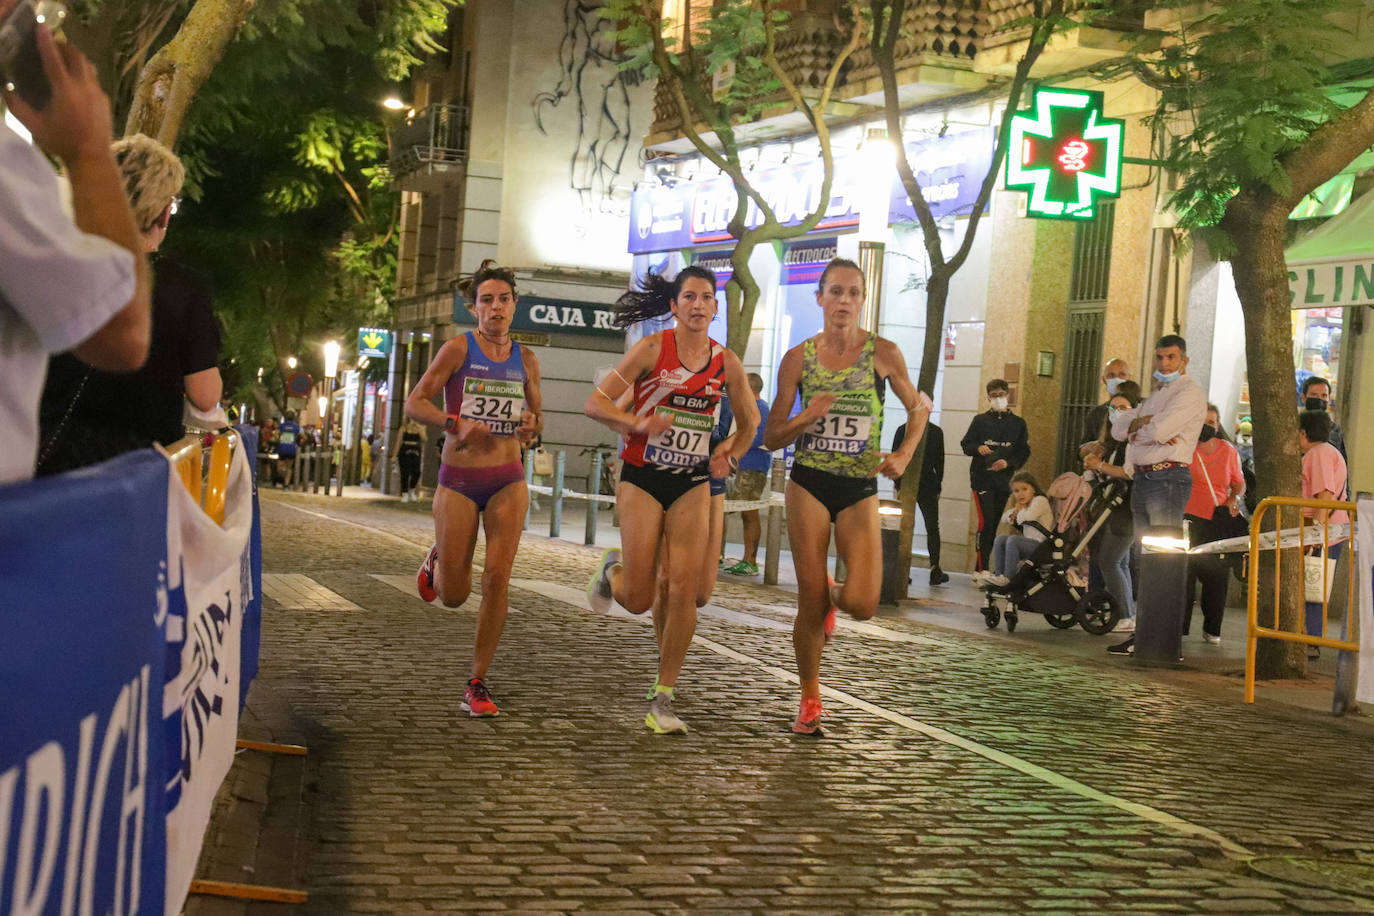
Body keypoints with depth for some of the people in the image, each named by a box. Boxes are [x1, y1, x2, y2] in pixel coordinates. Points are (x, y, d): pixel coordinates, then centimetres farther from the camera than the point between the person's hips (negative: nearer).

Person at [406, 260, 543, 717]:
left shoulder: (525, 359, 7)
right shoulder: (458, 349, -5)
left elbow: (537, 416, 19)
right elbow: (414, 404, -7)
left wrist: (532, 424, -4)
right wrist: (456, 423, -23)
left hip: (507, 481, 2)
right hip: (459, 481, -2)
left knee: (497, 575, -13)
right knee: (453, 596, 1)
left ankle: (477, 683, -1)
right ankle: (437, 562, 40)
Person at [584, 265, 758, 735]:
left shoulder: (726, 362, 3)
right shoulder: (652, 349, -7)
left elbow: (749, 420, 19)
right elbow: (596, 402, -8)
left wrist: (730, 454, 0)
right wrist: (638, 424, -25)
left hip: (692, 485, 3)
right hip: (642, 480, -2)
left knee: (685, 590, -10)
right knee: (638, 600, -3)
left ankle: (662, 700, 2)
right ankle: (613, 570, 36)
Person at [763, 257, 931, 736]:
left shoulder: (883, 353, -3)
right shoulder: (798, 358, 0)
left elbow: (919, 406, 12)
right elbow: (771, 436, 4)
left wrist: (904, 456, -3)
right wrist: (807, 417, -16)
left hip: (860, 489, 0)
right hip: (809, 485, 0)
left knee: (862, 603, -14)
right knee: (810, 603, 0)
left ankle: (833, 596, 24)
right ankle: (810, 702, 19)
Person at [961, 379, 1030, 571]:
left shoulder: (1018, 423, 11)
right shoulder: (980, 420, 9)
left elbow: (1024, 452, 7)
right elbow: (966, 444, 10)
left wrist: (1008, 463, -11)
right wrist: (978, 448, -12)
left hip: (1004, 480, 2)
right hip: (982, 478, -2)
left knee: (994, 525, 5)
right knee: (986, 521, -15)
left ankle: (980, 569, 12)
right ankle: (982, 569, -15)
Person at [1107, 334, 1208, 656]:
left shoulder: (1190, 393, -5)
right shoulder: (1155, 395, 24)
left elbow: (1159, 430, -19)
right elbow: (1118, 428, 15)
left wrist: (1136, 429, 2)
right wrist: (1144, 423, -5)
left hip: (1169, 478, -9)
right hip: (1142, 478, 9)